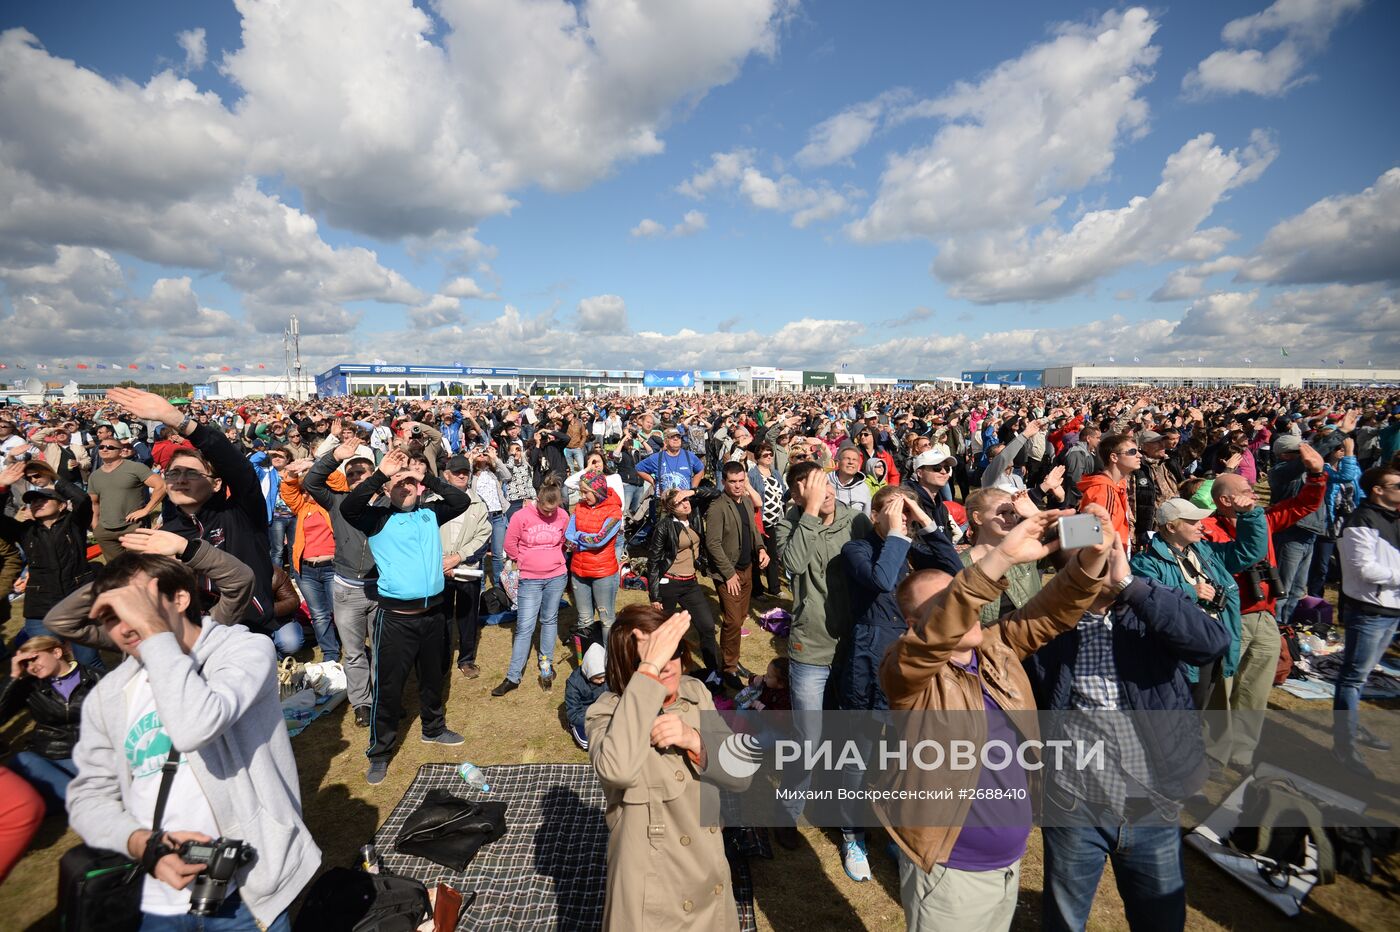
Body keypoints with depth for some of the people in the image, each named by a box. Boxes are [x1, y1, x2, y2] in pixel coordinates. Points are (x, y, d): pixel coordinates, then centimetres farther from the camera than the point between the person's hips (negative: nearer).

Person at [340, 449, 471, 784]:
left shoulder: (430, 514, 5)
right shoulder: (378, 517, -5)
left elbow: (462, 500, -4)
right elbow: (348, 507, -22)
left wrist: (427, 476, -9)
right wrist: (380, 474, -27)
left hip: (432, 612, 4)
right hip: (395, 616, -4)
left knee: (433, 677, 21)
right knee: (388, 685, 5)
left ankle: (433, 728, 43)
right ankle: (379, 752, 22)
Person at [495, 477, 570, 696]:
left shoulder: (563, 516, -5)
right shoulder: (522, 516, -13)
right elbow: (510, 543, -2)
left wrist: (553, 560, 10)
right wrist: (523, 562, 6)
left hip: (557, 577, 2)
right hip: (530, 580, -2)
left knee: (549, 621, 14)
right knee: (524, 627, -1)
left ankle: (546, 665, 27)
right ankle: (513, 677, 8)